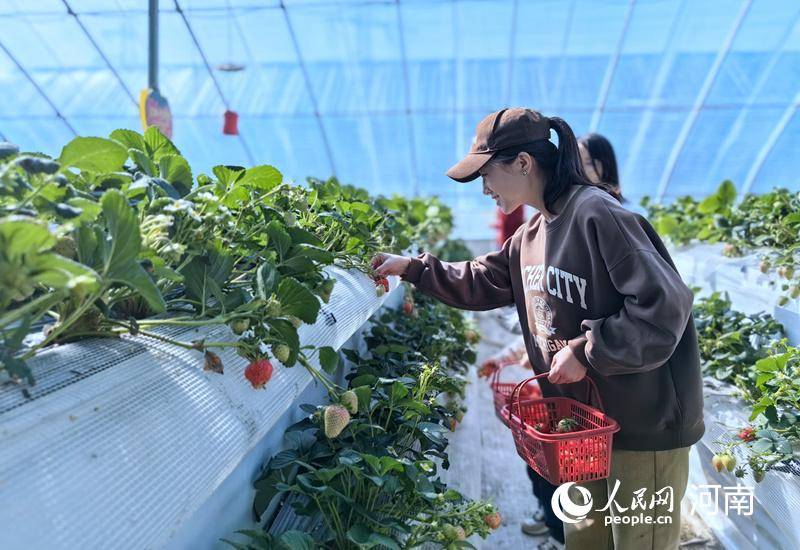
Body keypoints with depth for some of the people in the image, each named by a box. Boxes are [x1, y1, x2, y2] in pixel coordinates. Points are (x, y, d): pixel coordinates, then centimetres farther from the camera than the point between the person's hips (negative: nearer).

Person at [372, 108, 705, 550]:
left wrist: (586, 352, -22)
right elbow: (481, 282, 18)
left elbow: (664, 305, -25)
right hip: (585, 421, 9)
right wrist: (413, 268, 13)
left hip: (646, 426, -9)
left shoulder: (597, 215, -21)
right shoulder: (532, 236, 8)